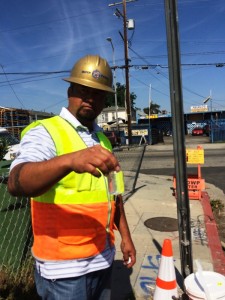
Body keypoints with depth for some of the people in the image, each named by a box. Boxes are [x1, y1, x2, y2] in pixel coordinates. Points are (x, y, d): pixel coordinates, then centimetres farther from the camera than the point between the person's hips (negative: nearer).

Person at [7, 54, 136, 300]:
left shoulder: (103, 139, 7)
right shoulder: (44, 132, -13)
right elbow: (16, 183, -31)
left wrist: (125, 235, 12)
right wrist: (70, 160, -46)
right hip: (65, 268, -6)